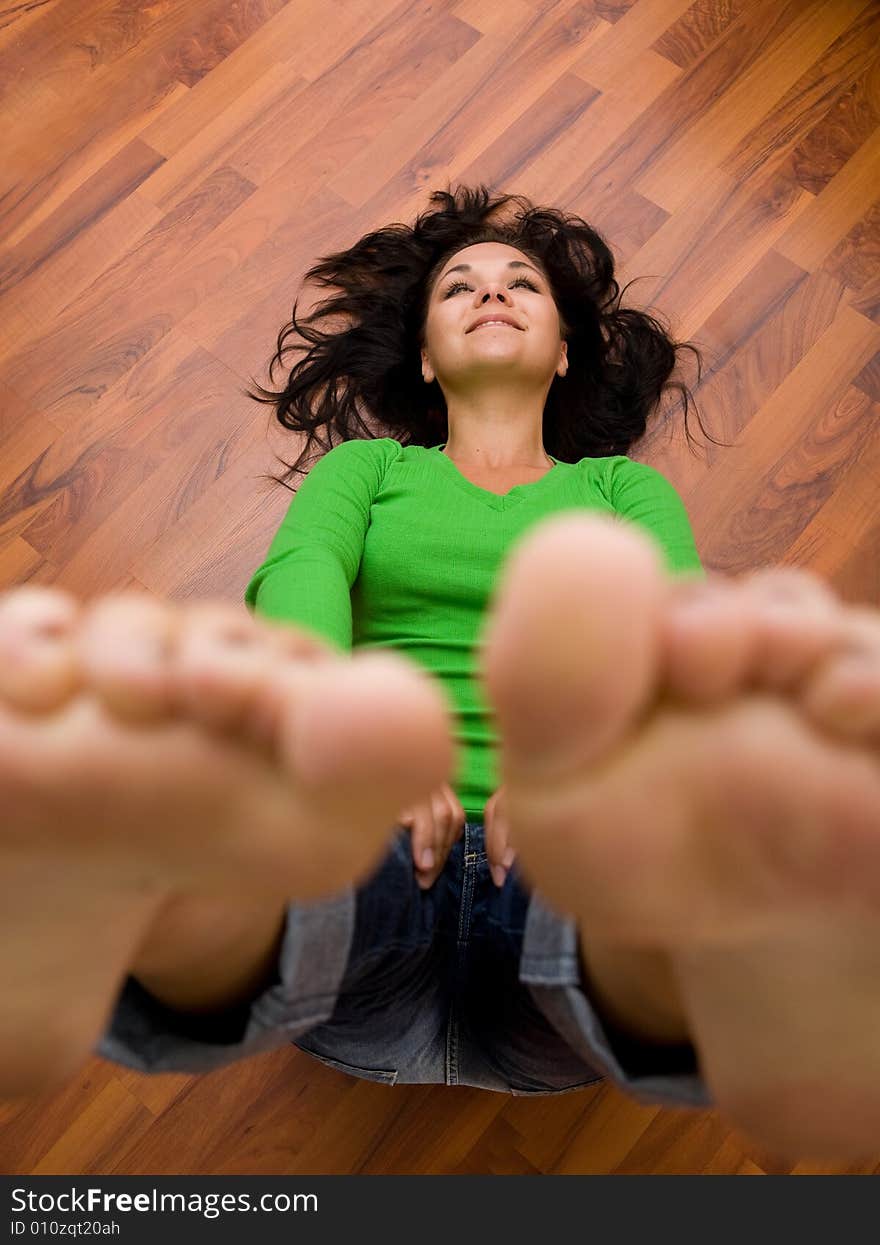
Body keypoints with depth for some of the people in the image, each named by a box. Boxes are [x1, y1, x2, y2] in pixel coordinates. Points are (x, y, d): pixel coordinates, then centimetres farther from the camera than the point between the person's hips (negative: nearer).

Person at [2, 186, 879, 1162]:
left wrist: (590, 747, -27)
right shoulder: (365, 464, 22)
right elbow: (301, 571, -1)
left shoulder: (628, 488, 22)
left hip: (570, 872, 0)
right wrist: (342, 730, -27)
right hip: (364, 857, 1)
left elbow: (677, 629, -1)